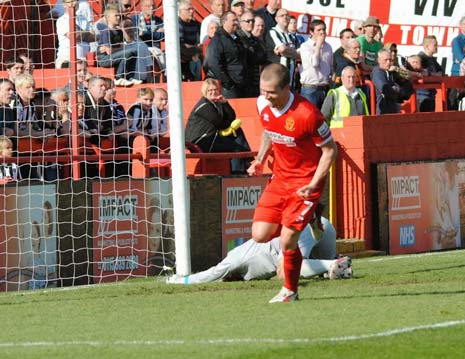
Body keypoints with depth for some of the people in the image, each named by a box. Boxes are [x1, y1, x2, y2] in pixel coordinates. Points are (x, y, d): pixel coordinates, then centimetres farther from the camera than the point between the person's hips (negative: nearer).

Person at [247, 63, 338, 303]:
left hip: (306, 181, -6)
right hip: (280, 177, 6)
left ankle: (290, 292, 12)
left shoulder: (307, 114, -24)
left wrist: (313, 185, -20)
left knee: (287, 240, -12)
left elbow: (330, 150, -13)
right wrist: (260, 160, 2)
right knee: (260, 235, -4)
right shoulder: (263, 105, -5)